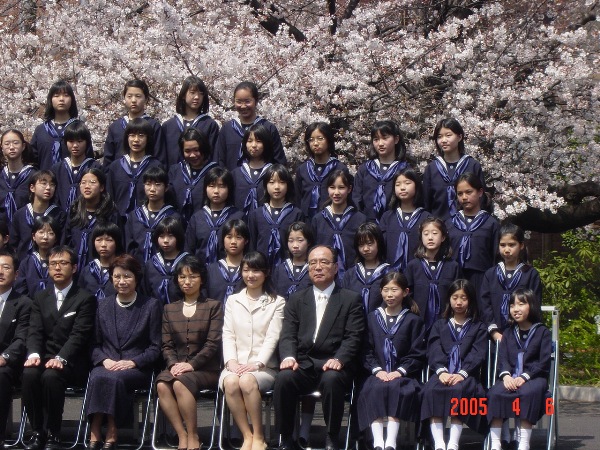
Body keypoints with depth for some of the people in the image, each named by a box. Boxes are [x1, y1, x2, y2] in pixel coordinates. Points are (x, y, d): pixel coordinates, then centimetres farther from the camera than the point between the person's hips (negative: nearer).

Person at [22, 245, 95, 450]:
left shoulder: (85, 298, 0)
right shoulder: (40, 297, 16)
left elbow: (79, 335, -12)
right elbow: (35, 331, 4)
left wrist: (60, 358, -28)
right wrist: (34, 354, -18)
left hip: (71, 362, -4)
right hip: (45, 357, 4)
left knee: (51, 376, -35)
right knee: (29, 374, -30)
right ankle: (37, 431, -19)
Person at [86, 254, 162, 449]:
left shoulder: (151, 305, 9)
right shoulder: (103, 305, 19)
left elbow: (155, 348, 4)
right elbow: (95, 344, 15)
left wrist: (132, 362, -12)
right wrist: (104, 360, -7)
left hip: (137, 368, -2)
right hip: (107, 365, 2)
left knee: (114, 378, -37)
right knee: (97, 377, -35)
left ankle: (111, 434, -34)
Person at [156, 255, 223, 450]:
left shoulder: (213, 306, 8)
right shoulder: (169, 309, 19)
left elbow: (213, 343, -3)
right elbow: (167, 344, 11)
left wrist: (191, 364, -15)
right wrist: (173, 364, -10)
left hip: (205, 369, -3)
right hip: (177, 367, 3)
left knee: (180, 383, -35)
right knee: (162, 385, -31)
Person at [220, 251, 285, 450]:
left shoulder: (277, 303, 10)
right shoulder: (232, 301, 19)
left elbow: (272, 337, -2)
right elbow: (227, 335, 9)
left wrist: (257, 363, -16)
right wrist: (231, 362, -9)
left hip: (264, 366, -2)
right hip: (236, 364, 2)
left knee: (247, 381, -36)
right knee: (230, 382, -33)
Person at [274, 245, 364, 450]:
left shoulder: (351, 299, 11)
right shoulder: (296, 299, 19)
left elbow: (353, 337, -1)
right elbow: (288, 335, 8)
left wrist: (339, 359, -20)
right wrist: (288, 356, -14)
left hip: (334, 365, -2)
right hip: (303, 364, 2)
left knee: (332, 379, -36)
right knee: (283, 378, -30)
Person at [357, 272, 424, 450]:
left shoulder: (413, 320, 12)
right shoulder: (373, 317, 18)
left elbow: (417, 354, 4)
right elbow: (367, 350, 10)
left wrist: (400, 371, -10)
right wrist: (377, 370, -7)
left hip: (402, 374, -1)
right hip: (378, 374, 1)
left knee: (395, 387, -34)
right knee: (375, 389, -32)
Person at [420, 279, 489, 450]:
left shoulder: (479, 327, 18)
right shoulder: (440, 325, 24)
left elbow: (478, 354, 2)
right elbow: (434, 351, 6)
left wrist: (462, 374, -16)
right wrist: (441, 371, -15)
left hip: (466, 375, -2)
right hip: (443, 373, 2)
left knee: (459, 390, -36)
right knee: (431, 390, -32)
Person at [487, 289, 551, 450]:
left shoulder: (542, 332, 6)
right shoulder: (508, 333, 20)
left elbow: (544, 362, -3)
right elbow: (502, 358, 9)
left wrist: (524, 377, -17)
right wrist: (506, 375, -13)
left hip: (534, 376, -3)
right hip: (510, 377, 3)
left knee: (528, 393, -37)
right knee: (495, 393, -28)